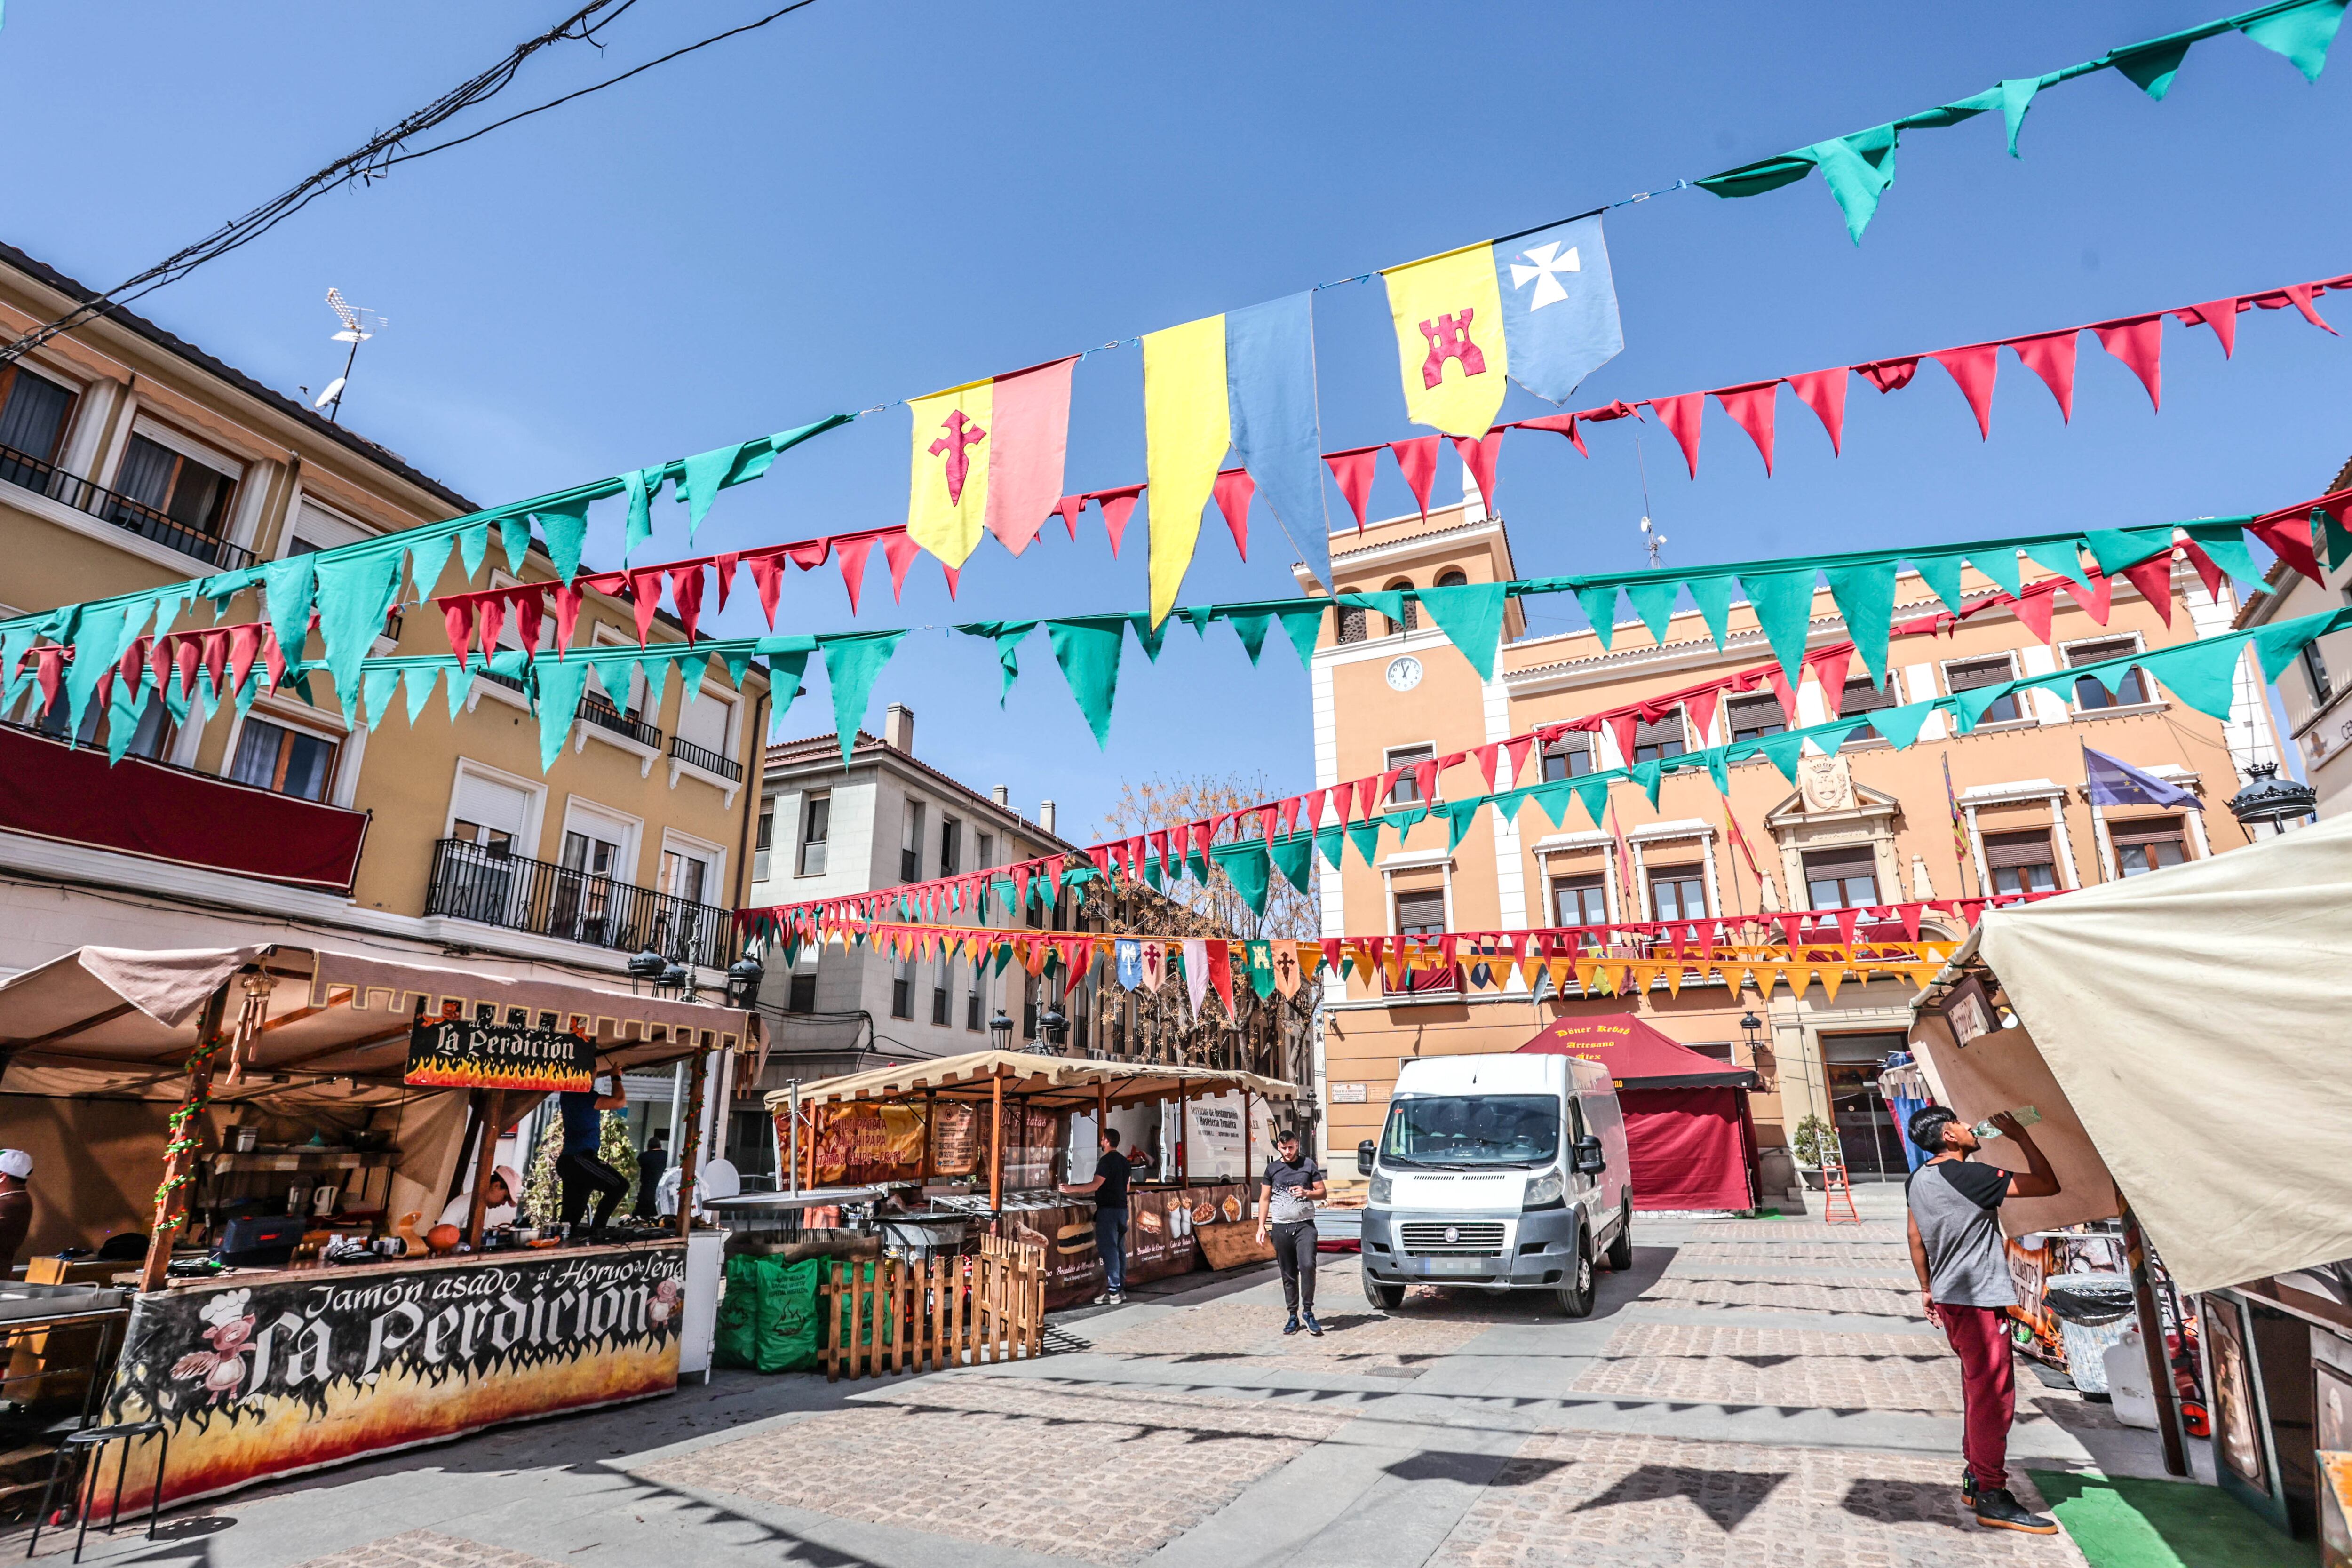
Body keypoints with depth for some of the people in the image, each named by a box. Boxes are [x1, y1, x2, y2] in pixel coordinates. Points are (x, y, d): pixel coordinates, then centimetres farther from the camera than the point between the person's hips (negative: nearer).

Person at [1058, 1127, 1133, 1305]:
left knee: (1109, 1249, -6)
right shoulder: (1125, 1161, 13)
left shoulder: (1106, 1161, -14)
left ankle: (1113, 1292, -7)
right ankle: (1121, 1289, 15)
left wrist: (1072, 1188, -23)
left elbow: (1096, 1185, -22)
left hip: (1108, 1209, -8)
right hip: (1122, 1208, 9)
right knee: (1120, 1249, 11)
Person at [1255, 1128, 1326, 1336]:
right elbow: (1265, 1198, 13)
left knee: (1307, 1265, -18)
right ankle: (1293, 1316, 15)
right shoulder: (1272, 1168, 9)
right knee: (1288, 1274, 5)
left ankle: (1308, 1311, -5)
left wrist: (1306, 1193, -12)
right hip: (1281, 1227, 2)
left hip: (1305, 1225, -2)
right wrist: (1261, 1225, 5)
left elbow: (1323, 1192, 7)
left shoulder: (1309, 1164, 4)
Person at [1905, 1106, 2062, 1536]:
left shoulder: (1917, 1181, 7)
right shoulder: (1971, 1177, -20)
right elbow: (2048, 1184, -14)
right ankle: (1992, 1498, 6)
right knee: (1993, 1396, -1)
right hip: (1979, 1302, -9)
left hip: (1949, 1299, 9)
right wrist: (2021, 1137, -4)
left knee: (1978, 1391, 19)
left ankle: (1975, 1479, 29)